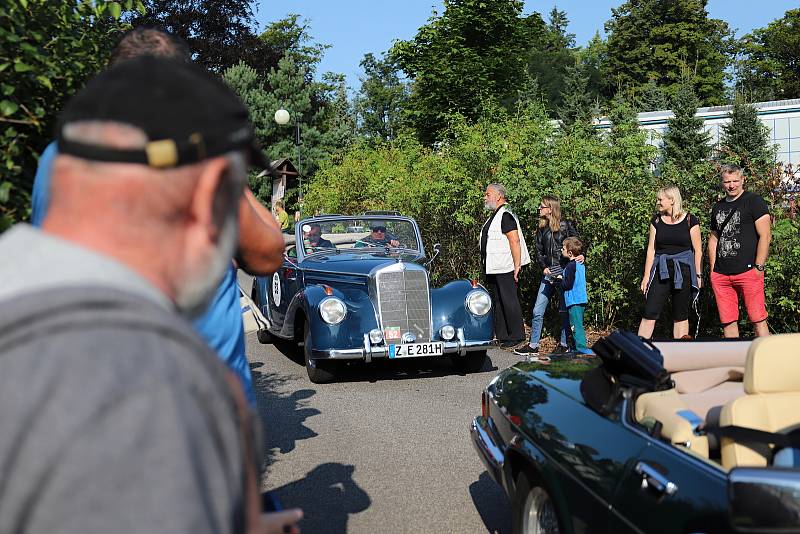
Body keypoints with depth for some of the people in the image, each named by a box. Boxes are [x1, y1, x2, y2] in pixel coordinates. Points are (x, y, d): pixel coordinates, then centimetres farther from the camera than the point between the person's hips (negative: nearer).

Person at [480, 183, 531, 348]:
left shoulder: (506, 215, -15)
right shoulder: (493, 216, 16)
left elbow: (515, 242, -21)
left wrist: (517, 266, -24)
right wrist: (486, 266, 21)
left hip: (505, 269, -10)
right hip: (492, 269, 10)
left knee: (509, 302, -4)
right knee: (497, 302, 14)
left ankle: (516, 337, 5)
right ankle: (501, 336, 22)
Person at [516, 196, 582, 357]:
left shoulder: (566, 226, -3)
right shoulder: (542, 229, 12)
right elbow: (539, 251, 13)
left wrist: (580, 256, -21)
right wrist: (544, 267, -1)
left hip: (564, 273, -5)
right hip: (548, 275, 5)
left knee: (564, 311, 3)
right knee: (537, 311, 2)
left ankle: (564, 344, 16)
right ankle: (533, 346, 8)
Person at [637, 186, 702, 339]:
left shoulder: (690, 221, -1)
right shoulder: (656, 220, 8)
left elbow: (697, 250, 1)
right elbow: (651, 249, 8)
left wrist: (698, 275, -2)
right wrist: (646, 275, 4)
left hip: (683, 270, -2)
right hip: (660, 270, 2)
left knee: (680, 316, 4)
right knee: (649, 313, -7)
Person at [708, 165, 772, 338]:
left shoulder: (754, 201, 0)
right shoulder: (718, 207, 18)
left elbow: (765, 236, -6)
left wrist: (759, 268, -11)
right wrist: (712, 270, 14)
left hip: (748, 272, -6)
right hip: (720, 276, 6)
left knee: (758, 320, -7)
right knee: (728, 323, 6)